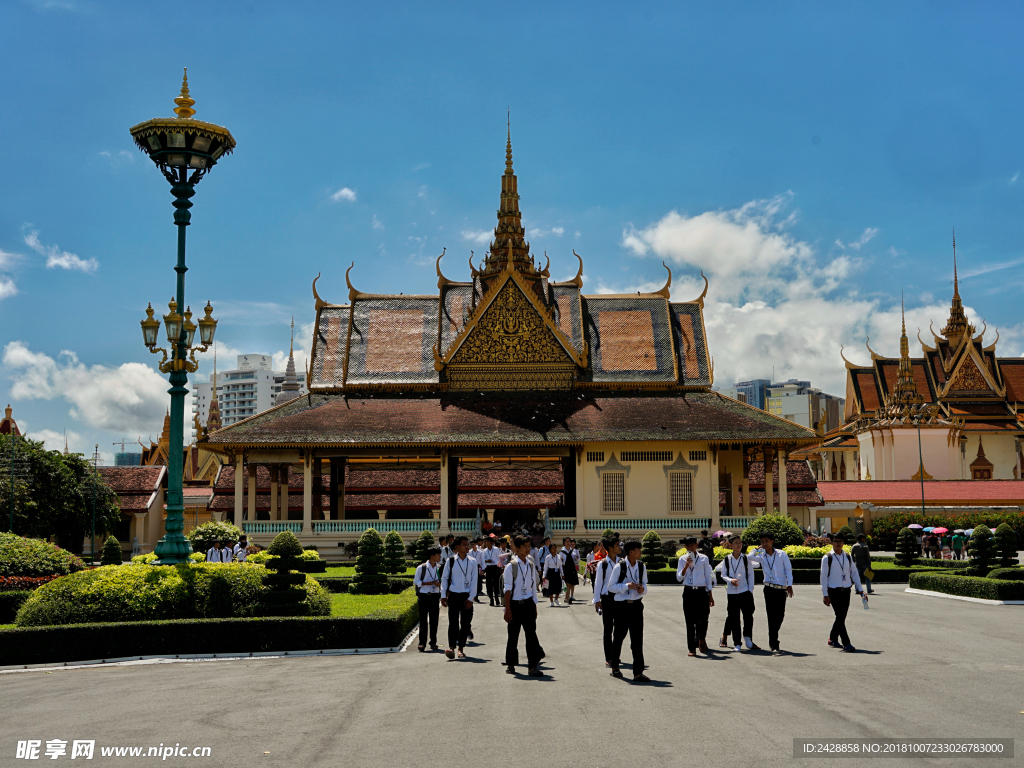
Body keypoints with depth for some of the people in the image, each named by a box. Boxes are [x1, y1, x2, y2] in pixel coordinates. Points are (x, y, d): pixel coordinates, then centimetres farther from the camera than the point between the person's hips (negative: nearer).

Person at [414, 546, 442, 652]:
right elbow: (416, 582, -2)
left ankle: (433, 642, 14)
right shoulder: (421, 568, -3)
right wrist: (429, 583, -13)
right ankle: (422, 643, 1)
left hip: (435, 596, 3)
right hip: (423, 596, -3)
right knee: (423, 620, -3)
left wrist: (439, 583, -6)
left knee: (434, 620, 4)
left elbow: (442, 580, 18)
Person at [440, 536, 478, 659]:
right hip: (453, 595, -1)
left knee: (465, 623, 4)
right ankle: (451, 647, -6)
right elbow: (444, 578, 5)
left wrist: (471, 598, -4)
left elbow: (474, 580, 2)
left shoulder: (472, 562, 3)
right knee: (453, 622, -6)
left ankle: (461, 648, 14)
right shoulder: (450, 561, 0)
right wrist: (443, 596, 2)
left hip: (467, 596, 1)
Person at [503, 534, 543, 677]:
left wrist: (534, 606, 12)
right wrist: (508, 609, -9)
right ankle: (510, 664, 22)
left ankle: (532, 666, -2)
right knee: (513, 636, 6)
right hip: (515, 604, -3)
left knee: (531, 634, -3)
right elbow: (508, 589, -7)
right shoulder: (511, 566, -7)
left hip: (528, 603, 4)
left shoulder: (530, 564, 8)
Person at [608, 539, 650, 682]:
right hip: (622, 605, -3)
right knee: (619, 636, 11)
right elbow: (611, 587, -6)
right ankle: (615, 666, 31)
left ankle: (638, 672, 0)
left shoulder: (641, 566, 5)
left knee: (637, 639, -2)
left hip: (637, 605, 3)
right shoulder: (619, 567, -9)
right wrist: (627, 586, -19)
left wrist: (643, 589, -6)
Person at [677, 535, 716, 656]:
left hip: (701, 592, 0)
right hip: (688, 592, 0)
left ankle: (701, 639, 25)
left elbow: (708, 577, 10)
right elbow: (679, 578, 2)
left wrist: (710, 595, 8)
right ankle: (692, 648, 6)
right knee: (690, 621, 0)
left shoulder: (704, 558, 8)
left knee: (703, 618, -5)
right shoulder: (683, 559, 7)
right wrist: (686, 566, -12)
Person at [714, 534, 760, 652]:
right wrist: (731, 580, -14)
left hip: (745, 592, 0)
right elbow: (723, 574, 7)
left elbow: (750, 575, 5)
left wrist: (750, 590, 0)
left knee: (748, 616, -6)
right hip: (732, 593, 0)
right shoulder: (727, 559, 3)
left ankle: (748, 638, 12)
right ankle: (737, 644, 9)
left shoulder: (746, 559, 2)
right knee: (734, 618, 2)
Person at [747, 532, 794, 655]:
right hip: (769, 589, -1)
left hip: (782, 589, 1)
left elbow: (788, 569, 4)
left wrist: (789, 585, -4)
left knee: (780, 615, 4)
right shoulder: (761, 556, 8)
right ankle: (774, 645, -4)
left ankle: (773, 640, 28)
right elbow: (748, 557, -7)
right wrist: (758, 549, 4)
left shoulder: (781, 554, 5)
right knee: (772, 616, -6)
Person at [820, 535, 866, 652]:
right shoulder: (827, 558, -3)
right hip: (833, 591, -5)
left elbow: (854, 573, 15)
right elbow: (823, 577, -4)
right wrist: (825, 595, -8)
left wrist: (860, 590, 8)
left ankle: (833, 639, 26)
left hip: (846, 591, 5)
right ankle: (846, 643, -8)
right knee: (840, 617, -10)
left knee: (842, 617, 9)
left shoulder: (848, 557, 11)